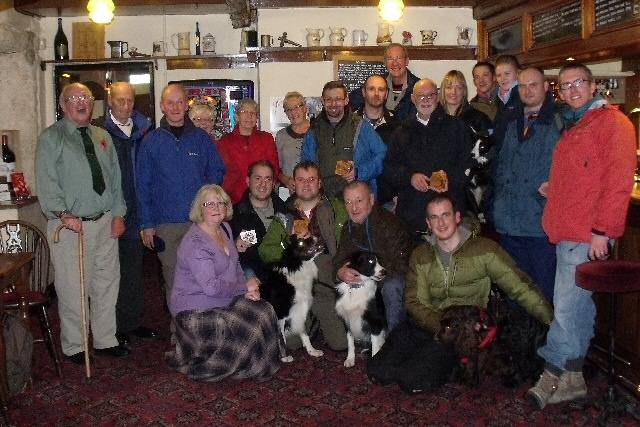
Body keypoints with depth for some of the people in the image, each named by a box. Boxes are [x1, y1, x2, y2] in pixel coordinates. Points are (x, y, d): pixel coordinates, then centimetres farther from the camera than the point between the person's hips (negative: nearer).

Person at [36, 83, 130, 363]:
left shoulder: (102, 137, 14)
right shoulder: (51, 137, -3)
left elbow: (115, 178, 13)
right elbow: (46, 183, -11)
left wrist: (118, 214, 5)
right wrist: (63, 214, -22)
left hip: (105, 222, 5)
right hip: (70, 224, -5)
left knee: (107, 283, 11)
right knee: (73, 288, 1)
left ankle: (105, 340, 26)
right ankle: (74, 346, 18)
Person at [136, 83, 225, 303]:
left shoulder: (201, 138, 7)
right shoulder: (151, 141, 5)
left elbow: (217, 171, 13)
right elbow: (143, 185, 4)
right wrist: (147, 224, -1)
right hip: (167, 223, 0)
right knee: (173, 279, 4)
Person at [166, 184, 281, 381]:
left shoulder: (225, 229, 8)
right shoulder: (194, 243, -21)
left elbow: (235, 267, 14)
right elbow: (211, 287, -25)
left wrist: (248, 290, -5)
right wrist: (245, 287, -14)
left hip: (224, 301, 8)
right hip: (195, 310, -8)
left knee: (264, 311, -9)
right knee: (247, 328, -20)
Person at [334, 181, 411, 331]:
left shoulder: (389, 223, -22)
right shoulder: (349, 227, 3)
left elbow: (400, 265, -28)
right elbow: (338, 260, 1)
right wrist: (340, 272, -24)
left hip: (397, 278, -7)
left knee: (391, 286, -37)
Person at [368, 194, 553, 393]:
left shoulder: (484, 249, -1)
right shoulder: (420, 255, 9)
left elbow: (519, 286, -4)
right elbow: (415, 302, 1)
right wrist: (444, 326, -17)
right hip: (429, 324, 4)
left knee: (412, 379, -24)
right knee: (378, 370, -17)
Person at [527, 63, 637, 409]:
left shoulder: (612, 122, -7)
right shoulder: (572, 127, 21)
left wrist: (601, 231, -19)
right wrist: (554, 190, 13)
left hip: (588, 235, -9)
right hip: (568, 231, 9)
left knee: (566, 307, -6)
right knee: (578, 305, 14)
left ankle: (554, 374, 7)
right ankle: (572, 377, 21)